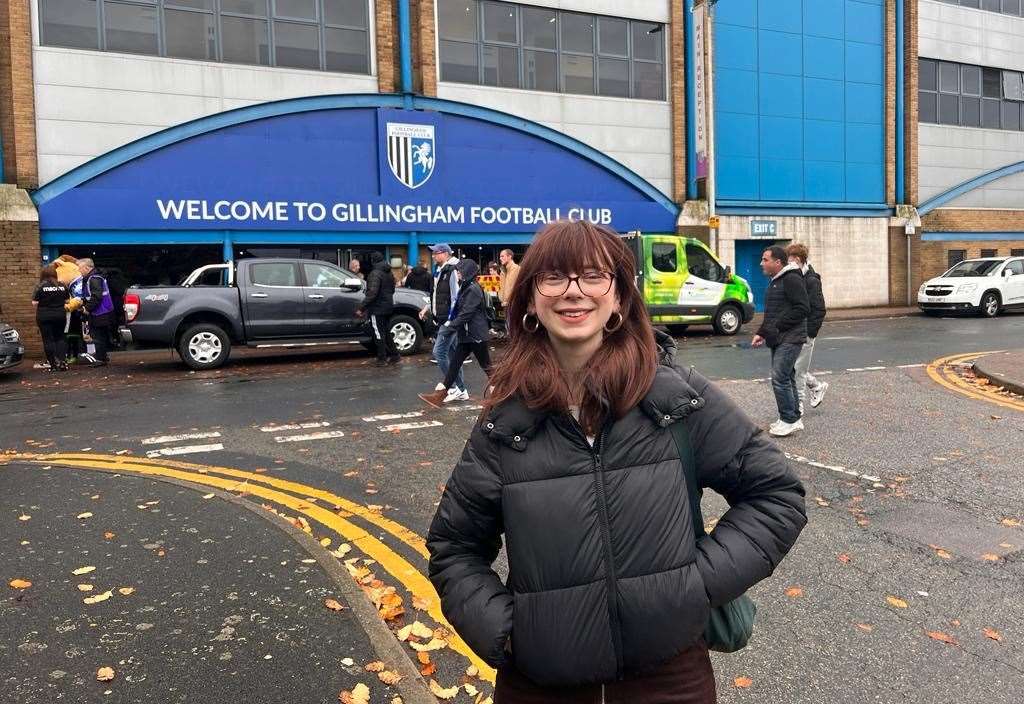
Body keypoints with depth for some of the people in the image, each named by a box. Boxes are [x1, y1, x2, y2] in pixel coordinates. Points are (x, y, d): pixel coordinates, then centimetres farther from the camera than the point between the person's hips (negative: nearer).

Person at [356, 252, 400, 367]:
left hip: (378, 309, -9)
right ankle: (394, 355, 19)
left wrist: (361, 307, -23)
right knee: (386, 333, 17)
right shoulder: (389, 273, 12)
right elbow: (392, 289, 22)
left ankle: (382, 359, 3)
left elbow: (372, 293, -25)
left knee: (379, 334, -1)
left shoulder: (375, 273, -17)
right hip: (388, 306, 9)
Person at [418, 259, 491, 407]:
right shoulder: (466, 287, 15)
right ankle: (440, 395, 3)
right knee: (454, 363, 4)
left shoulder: (473, 289, -17)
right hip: (467, 334, 10)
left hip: (476, 334, -10)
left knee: (486, 365, 3)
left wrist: (451, 324, -13)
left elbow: (466, 313, -21)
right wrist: (451, 322, 7)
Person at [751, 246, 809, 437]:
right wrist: (760, 333, 14)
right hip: (778, 340, 10)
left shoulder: (792, 279, -13)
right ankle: (793, 419, 21)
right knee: (786, 378, 13)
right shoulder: (774, 282, 18)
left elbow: (803, 309, -19)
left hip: (790, 339, -10)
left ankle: (789, 420, -4)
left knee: (780, 379, -13)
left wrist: (777, 326, -19)